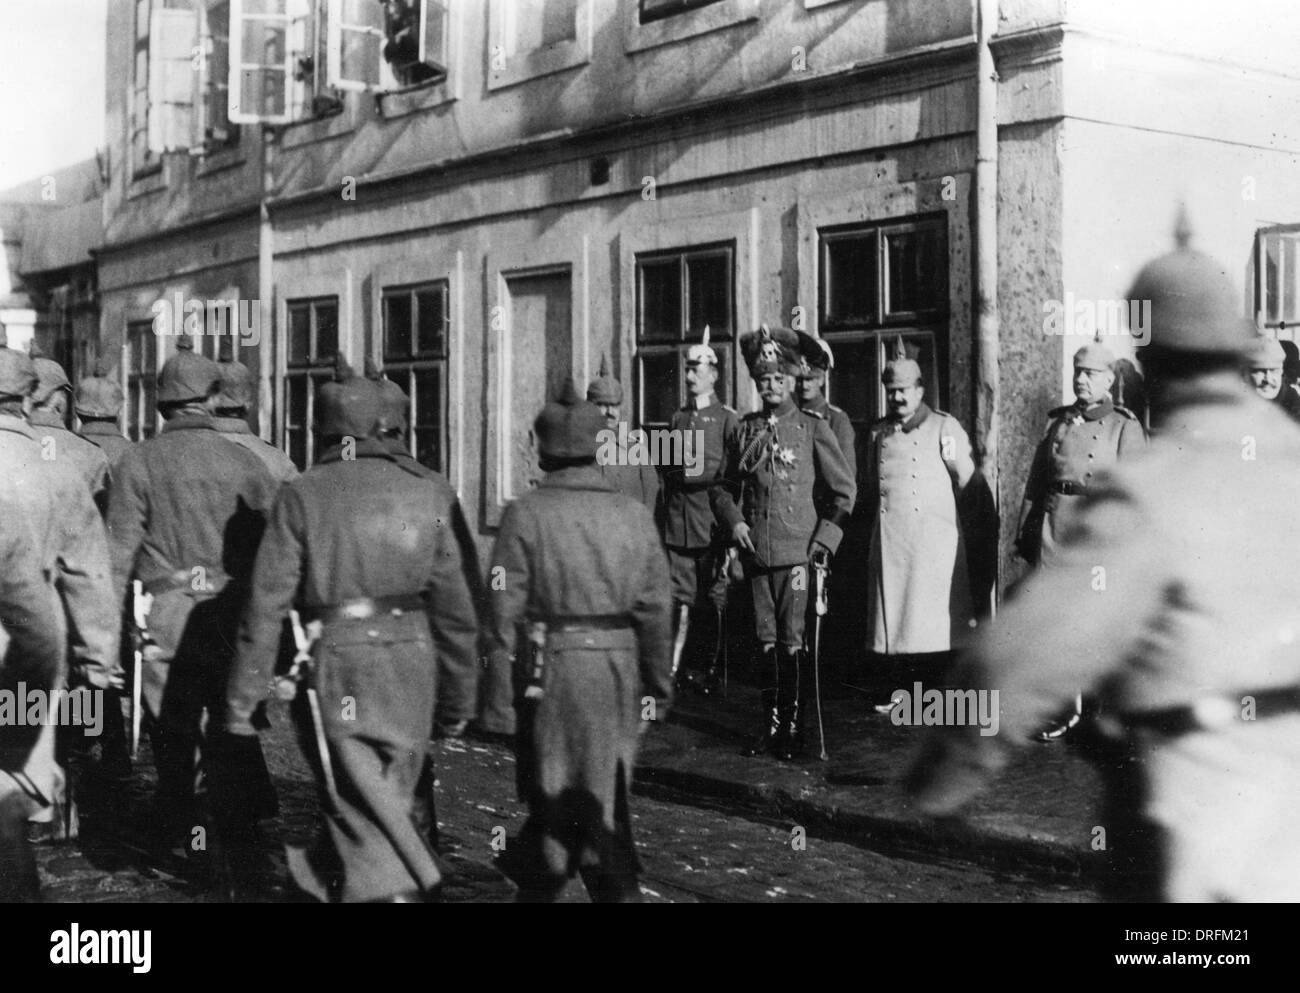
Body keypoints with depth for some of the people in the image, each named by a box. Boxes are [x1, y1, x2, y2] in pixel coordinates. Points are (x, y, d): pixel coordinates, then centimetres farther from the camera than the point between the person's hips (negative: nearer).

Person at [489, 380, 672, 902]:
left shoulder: (526, 514, -8)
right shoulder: (634, 515, 2)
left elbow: (504, 606, -9)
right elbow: (654, 610, 3)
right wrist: (658, 686, 11)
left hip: (553, 668, -3)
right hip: (620, 669, 3)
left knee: (551, 788, 10)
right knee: (606, 794, 14)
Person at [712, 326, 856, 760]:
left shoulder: (813, 428, -1)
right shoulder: (745, 430, 9)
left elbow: (844, 490, 1)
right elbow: (725, 487, 18)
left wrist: (825, 540, -6)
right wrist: (734, 520, -1)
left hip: (797, 549, -4)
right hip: (755, 550, 4)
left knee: (792, 638, -3)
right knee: (766, 639, 9)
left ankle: (792, 727, 5)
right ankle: (770, 725, 17)